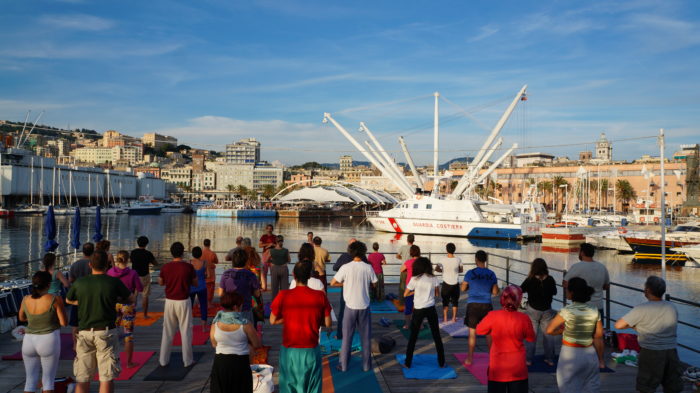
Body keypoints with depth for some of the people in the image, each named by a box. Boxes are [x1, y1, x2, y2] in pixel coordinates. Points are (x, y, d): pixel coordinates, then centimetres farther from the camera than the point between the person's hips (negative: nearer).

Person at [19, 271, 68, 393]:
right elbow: (64, 322, -10)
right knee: (48, 380, 6)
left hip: (29, 342, 4)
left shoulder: (26, 299, -1)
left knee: (31, 380, 13)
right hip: (49, 342, -4)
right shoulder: (55, 299, -14)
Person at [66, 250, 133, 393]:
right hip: (106, 333, -2)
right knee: (106, 378, 3)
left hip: (84, 332, 3)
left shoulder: (79, 282, 0)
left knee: (82, 378, 11)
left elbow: (68, 300, 20)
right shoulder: (114, 282, -7)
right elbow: (131, 299, 8)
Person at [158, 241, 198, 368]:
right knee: (186, 331, 6)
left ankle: (163, 359, 18)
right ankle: (187, 360, 10)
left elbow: (160, 283, 11)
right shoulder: (188, 267, -11)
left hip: (169, 301, 3)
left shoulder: (165, 267, -4)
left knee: (167, 331, 13)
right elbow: (195, 283, 0)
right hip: (183, 301, -3)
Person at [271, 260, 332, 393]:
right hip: (311, 351, 0)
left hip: (289, 351, 0)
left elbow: (273, 321, -1)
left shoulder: (283, 296, -11)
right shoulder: (320, 296, -10)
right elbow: (327, 323, -4)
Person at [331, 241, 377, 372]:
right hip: (364, 306, 1)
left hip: (350, 306, -1)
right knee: (366, 337, 13)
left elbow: (333, 283, -7)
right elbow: (374, 284, 5)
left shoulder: (346, 267, -12)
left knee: (347, 336, 10)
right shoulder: (368, 268, -8)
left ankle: (343, 365, 16)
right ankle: (366, 365, 20)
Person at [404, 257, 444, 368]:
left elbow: (405, 294, -2)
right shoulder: (433, 279, -3)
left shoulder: (415, 279, -9)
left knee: (413, 337, 11)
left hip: (418, 310, -1)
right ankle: (441, 362, 19)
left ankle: (408, 363, 13)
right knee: (437, 336, 14)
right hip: (431, 309, 2)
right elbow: (436, 293, 9)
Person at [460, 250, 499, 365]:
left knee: (472, 332, 5)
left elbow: (463, 288, 1)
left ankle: (469, 358, 11)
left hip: (473, 305, -2)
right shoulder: (491, 274, -1)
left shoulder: (470, 273, -8)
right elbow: (495, 292, 3)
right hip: (486, 305, 2)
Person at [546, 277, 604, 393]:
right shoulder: (595, 312, -3)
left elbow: (549, 330, -15)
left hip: (570, 355, -4)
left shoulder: (567, 311, -15)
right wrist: (600, 359, 12)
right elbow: (598, 338, 2)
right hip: (590, 354, 4)